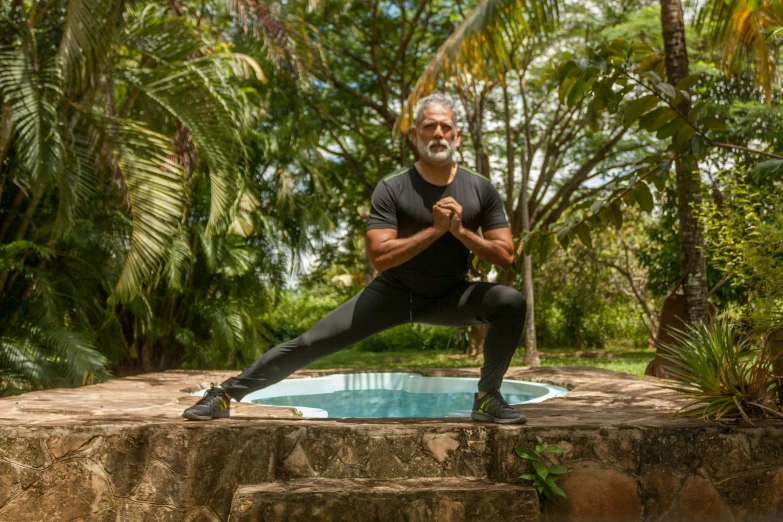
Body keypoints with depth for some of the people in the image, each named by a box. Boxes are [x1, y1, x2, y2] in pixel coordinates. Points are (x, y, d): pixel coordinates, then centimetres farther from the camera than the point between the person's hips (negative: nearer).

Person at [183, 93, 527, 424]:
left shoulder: (481, 190, -8)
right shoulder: (392, 188, -15)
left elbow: (505, 257, -9)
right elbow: (379, 256, -24)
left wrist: (461, 231, -23)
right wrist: (435, 230, -28)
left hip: (448, 298, 2)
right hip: (393, 293, -2)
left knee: (511, 302, -23)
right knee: (311, 343, -9)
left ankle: (487, 398, -7)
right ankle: (226, 394, 3)